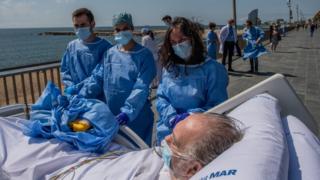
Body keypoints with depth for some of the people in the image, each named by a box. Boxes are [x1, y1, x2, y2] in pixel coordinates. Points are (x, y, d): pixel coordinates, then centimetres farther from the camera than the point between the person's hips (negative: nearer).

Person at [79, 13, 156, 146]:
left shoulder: (144, 55, -9)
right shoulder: (109, 54, 5)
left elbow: (141, 88, -20)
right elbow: (97, 79, 2)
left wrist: (128, 111, -32)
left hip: (137, 117, -4)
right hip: (112, 115, 4)